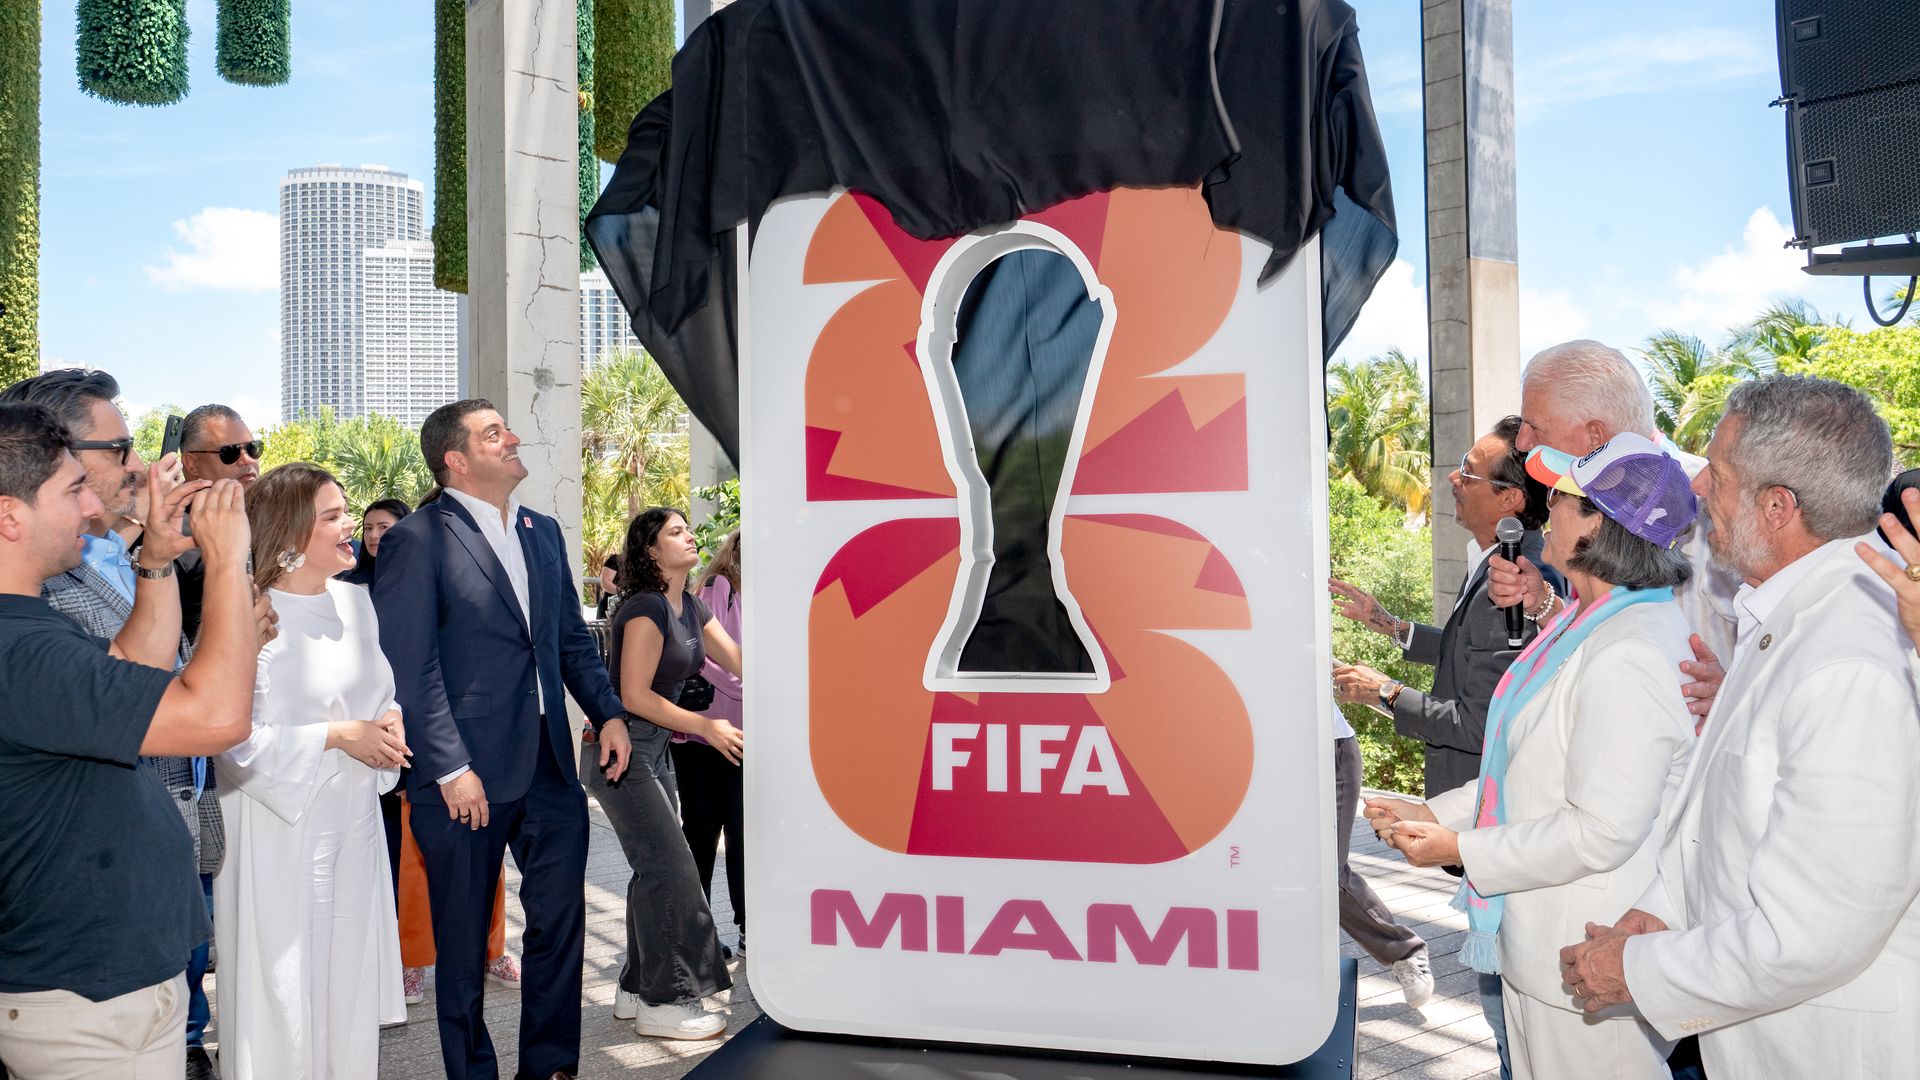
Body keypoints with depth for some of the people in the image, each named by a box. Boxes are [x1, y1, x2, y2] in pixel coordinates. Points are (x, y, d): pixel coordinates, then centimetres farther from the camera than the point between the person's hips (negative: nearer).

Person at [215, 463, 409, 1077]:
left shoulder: (356, 601, 6)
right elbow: (240, 739, -17)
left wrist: (389, 723, -3)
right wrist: (340, 736, -18)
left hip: (354, 816, 6)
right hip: (281, 824, -6)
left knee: (350, 966, 14)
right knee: (284, 980, 4)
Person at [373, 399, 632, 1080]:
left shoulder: (543, 532, 12)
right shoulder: (417, 540, -10)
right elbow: (410, 669, -15)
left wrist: (608, 712, 7)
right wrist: (451, 769, -17)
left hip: (551, 768, 6)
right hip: (467, 776, -6)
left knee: (562, 919, 12)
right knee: (464, 940, 10)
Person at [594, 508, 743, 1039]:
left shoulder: (691, 607, 11)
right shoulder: (645, 607, -17)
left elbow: (740, 662, 7)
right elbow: (635, 696, -20)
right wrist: (706, 726, -17)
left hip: (655, 751, 9)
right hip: (621, 750, -9)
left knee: (655, 870, 11)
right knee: (670, 870, -10)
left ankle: (637, 990, 21)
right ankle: (665, 1002, -2)